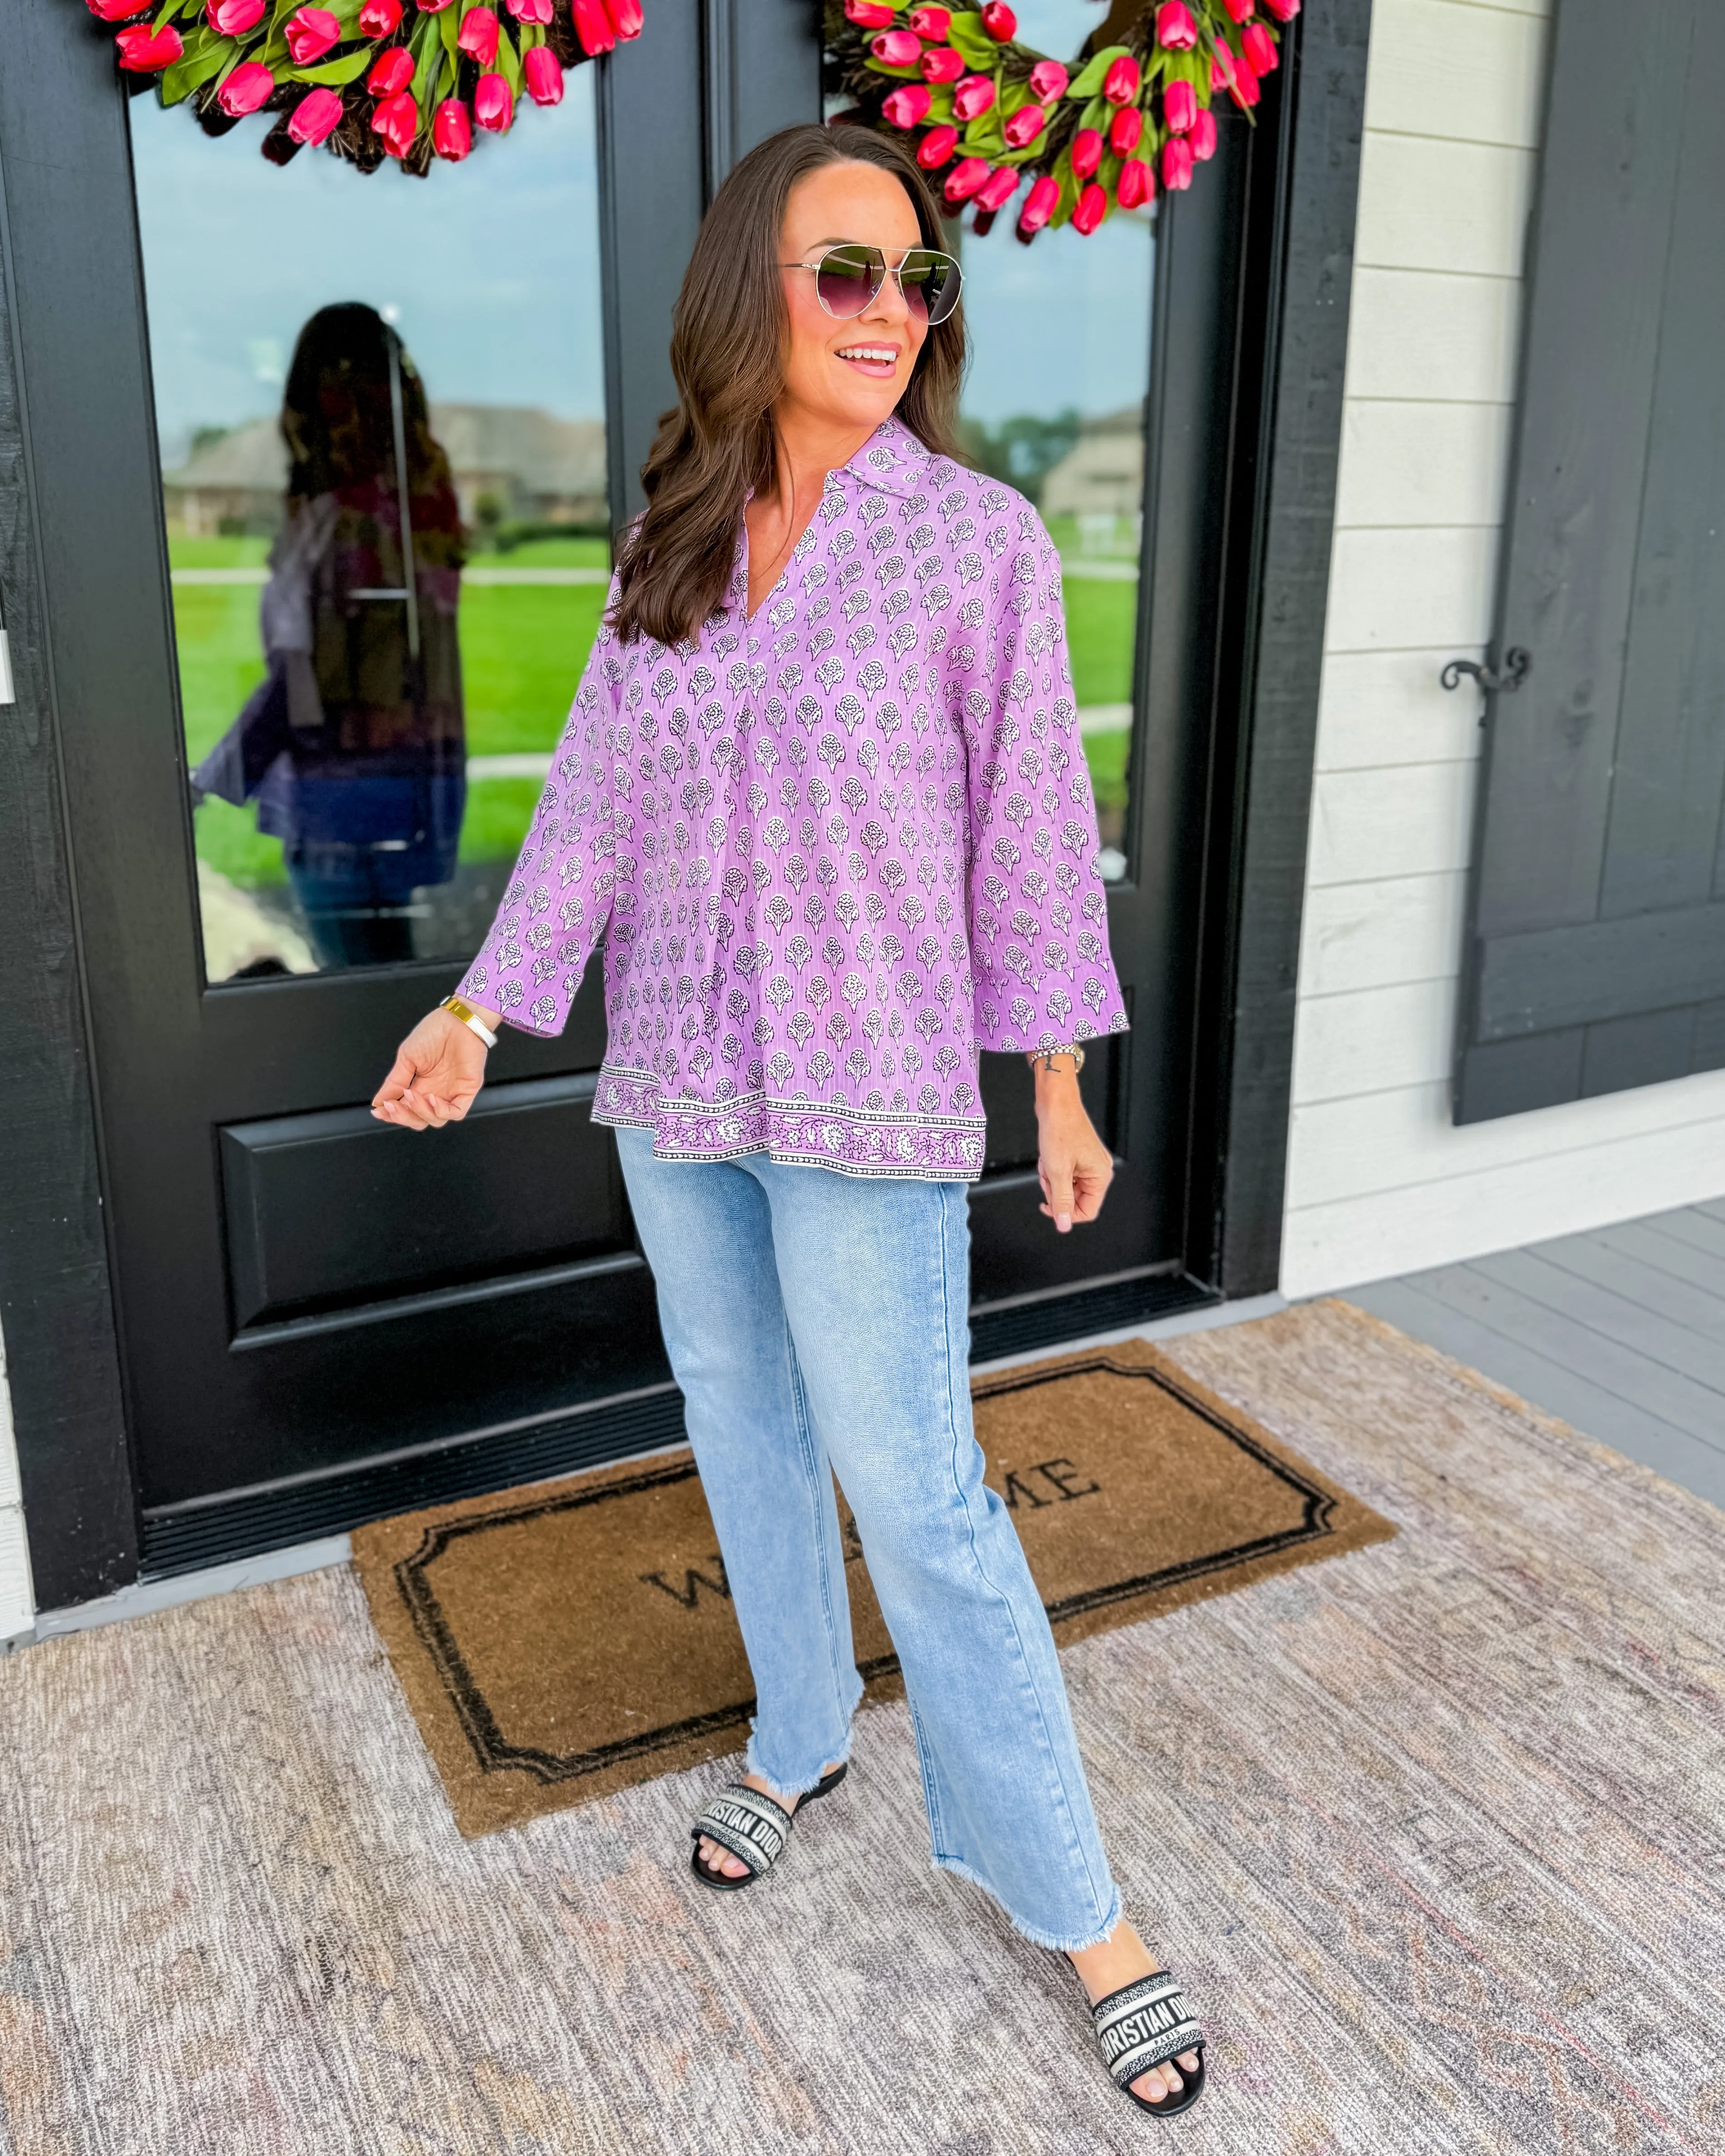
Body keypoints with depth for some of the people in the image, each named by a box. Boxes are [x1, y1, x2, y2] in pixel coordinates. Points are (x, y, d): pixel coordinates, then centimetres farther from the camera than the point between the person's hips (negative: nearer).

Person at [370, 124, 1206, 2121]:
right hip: (673, 1083, 5)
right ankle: (800, 1734, 42)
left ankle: (1069, 1899, 15)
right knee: (739, 1422, 18)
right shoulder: (667, 547, 5)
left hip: (866, 1095, -5)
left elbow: (1027, 824, -6)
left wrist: (1059, 1089, -4)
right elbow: (595, 796, 8)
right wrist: (485, 1006, 6)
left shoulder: (975, 539, -8)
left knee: (914, 1494, -3)